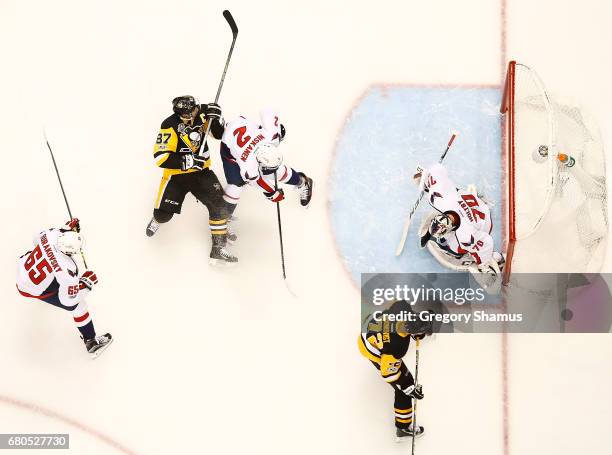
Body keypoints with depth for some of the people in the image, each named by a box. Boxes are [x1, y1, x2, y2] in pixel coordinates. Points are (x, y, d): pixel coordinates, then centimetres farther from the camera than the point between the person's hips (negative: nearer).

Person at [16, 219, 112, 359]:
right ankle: (91, 342, 21)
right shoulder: (67, 270, -38)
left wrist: (66, 229, 0)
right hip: (33, 289, -6)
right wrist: (86, 285, -14)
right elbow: (67, 299, -25)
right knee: (78, 305, 6)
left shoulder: (51, 234, -26)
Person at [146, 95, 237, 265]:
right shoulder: (170, 126, -26)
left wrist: (215, 117, -19)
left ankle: (219, 249, -1)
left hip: (201, 170, 3)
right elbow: (160, 157, -28)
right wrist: (187, 161, -33)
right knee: (164, 214, -4)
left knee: (218, 205, -11)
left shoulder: (201, 114, -12)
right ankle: (157, 219, 37)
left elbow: (219, 134, 1)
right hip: (176, 173, -3)